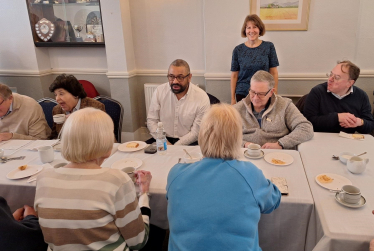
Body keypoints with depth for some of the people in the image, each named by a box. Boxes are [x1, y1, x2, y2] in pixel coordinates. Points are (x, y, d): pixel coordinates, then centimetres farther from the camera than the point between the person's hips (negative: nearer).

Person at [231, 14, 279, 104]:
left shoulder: (269, 47, 0)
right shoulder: (238, 50, 0)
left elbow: (273, 72, 2)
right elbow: (234, 75, 3)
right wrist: (233, 99, 3)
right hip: (242, 94, 0)